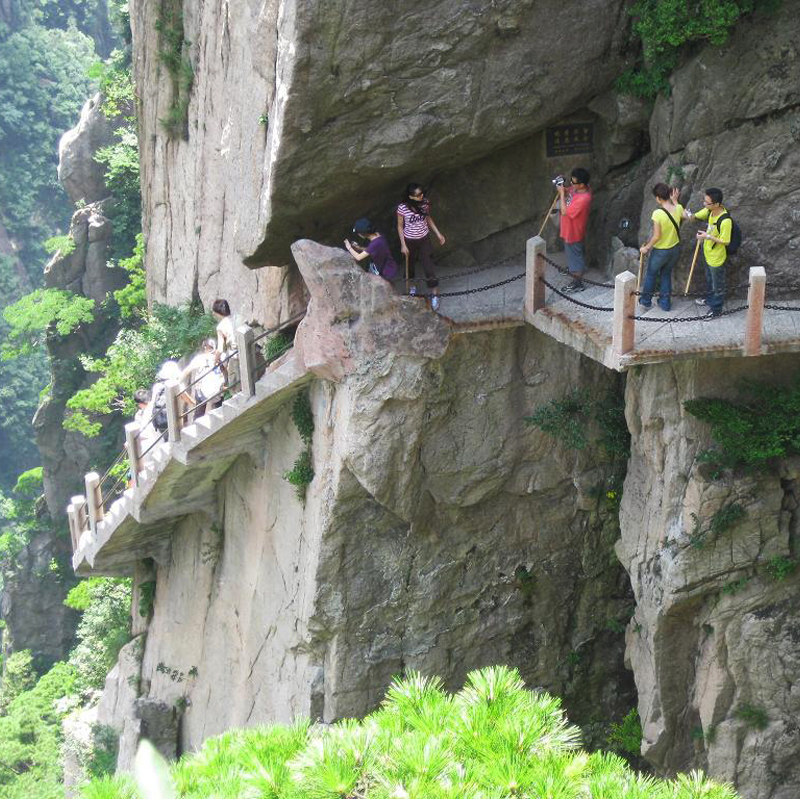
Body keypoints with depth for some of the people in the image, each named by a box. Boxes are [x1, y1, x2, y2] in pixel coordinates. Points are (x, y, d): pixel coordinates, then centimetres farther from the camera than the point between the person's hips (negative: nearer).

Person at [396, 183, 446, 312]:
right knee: (410, 265, 20)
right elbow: (400, 226, -10)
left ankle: (435, 295, 10)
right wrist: (403, 245, -9)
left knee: (428, 267, -1)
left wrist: (438, 234, 6)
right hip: (409, 241, -1)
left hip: (424, 239, 1)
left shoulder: (425, 203, -14)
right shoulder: (402, 208, -23)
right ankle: (412, 287, 48)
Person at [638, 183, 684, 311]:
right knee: (666, 274, 25)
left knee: (651, 274, 21)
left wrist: (646, 248, -9)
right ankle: (665, 302, 33)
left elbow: (656, 236, -25)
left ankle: (646, 300, 37)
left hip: (660, 251, -4)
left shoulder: (658, 213, -30)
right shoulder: (678, 208, -13)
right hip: (675, 248, 5)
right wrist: (675, 200, 18)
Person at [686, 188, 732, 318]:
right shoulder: (710, 210, -15)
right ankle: (709, 299, 55)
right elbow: (697, 216, 1)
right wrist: (690, 216, -22)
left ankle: (716, 309, 35)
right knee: (709, 279, 31)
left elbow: (725, 241, -27)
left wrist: (708, 237, -32)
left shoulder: (725, 221, -37)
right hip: (707, 252, 8)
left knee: (717, 284, 16)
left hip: (717, 257, -8)